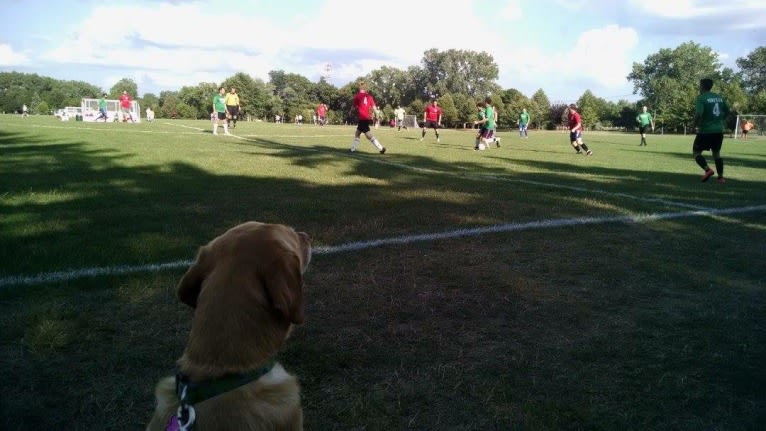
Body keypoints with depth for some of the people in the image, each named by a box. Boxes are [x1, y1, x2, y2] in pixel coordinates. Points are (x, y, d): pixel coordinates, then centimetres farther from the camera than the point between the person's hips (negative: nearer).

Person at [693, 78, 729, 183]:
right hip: (719, 130, 6)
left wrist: (696, 123, -5)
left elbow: (698, 113, -23)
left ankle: (708, 170, -15)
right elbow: (727, 112, 16)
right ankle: (721, 177, 13)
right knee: (716, 153, 19)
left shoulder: (701, 98, -10)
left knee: (696, 152, 7)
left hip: (705, 131, -6)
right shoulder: (719, 97, 10)